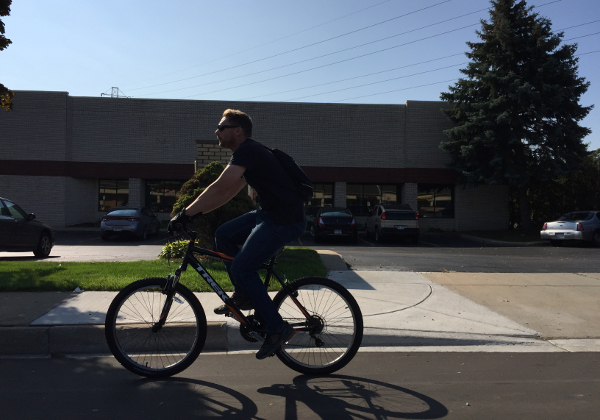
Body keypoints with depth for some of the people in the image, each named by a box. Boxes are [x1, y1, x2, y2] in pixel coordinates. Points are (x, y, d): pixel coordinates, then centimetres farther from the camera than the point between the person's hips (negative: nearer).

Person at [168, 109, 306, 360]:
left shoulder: (248, 150, -13)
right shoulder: (248, 153, 18)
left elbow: (220, 188, -20)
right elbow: (229, 192, 21)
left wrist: (186, 213, -16)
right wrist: (199, 212, 17)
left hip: (285, 221, -10)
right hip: (271, 214, 10)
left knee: (242, 268, -10)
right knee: (224, 235, 10)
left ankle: (277, 328, 0)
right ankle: (244, 295, 19)